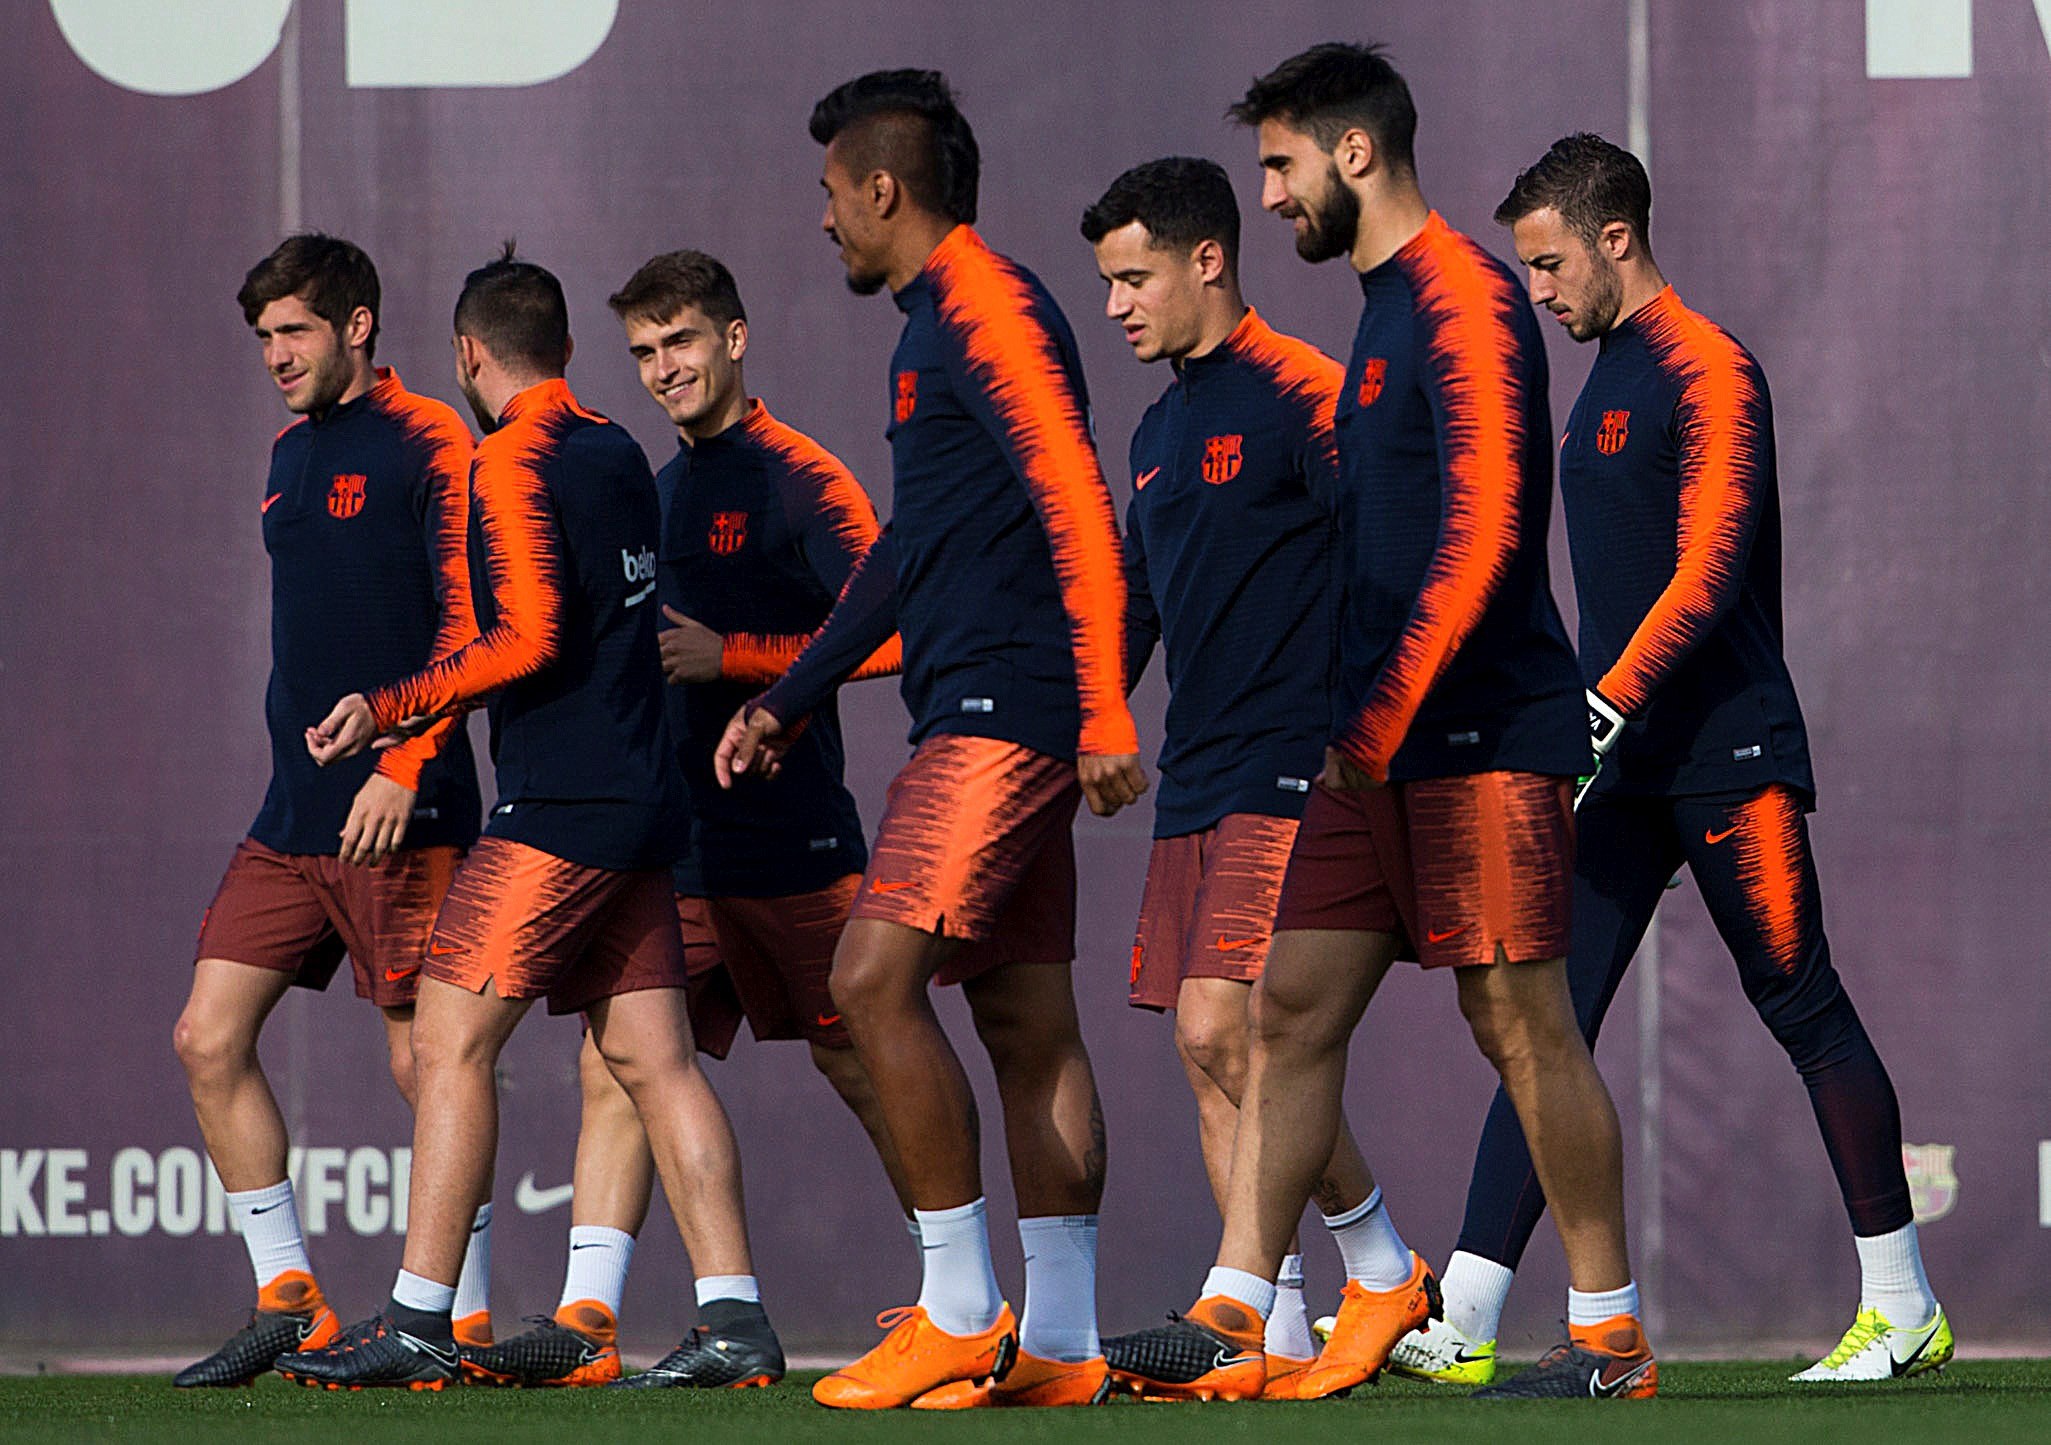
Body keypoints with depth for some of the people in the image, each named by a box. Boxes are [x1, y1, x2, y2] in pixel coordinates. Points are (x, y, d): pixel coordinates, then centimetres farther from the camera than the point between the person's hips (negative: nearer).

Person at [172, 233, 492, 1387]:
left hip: (401, 814, -8)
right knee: (210, 1038, 1)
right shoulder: (291, 456, 17)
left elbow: (472, 622, -14)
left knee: (423, 1058, -6)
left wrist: (403, 762, -22)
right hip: (293, 815, 8)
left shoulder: (427, 445, -8)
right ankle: (288, 1301, 7)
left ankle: (466, 1317, 3)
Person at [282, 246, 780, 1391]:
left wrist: (387, 710, -12)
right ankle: (738, 1324, 1)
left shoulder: (514, 463, -10)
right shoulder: (618, 451, 15)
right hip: (642, 797, 8)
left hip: (559, 811, -8)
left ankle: (420, 1323, -8)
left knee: (451, 1040, -5)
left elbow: (529, 637, -18)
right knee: (654, 1057, 7)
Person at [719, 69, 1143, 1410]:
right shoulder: (942, 320, 21)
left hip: (1002, 716, -10)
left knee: (876, 978, -14)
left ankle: (962, 1311, -11)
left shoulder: (986, 309, -10)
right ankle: (1060, 1343, 6)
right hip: (990, 721, 10)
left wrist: (1105, 711, -24)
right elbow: (910, 548, 30)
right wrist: (786, 703, 32)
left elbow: (1077, 506, -19)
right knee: (1026, 1020, 7)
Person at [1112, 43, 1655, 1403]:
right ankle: (1234, 1315, 1)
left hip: (1483, 733, -9)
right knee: (1293, 1009, 3)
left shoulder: (1465, 301, -12)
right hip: (1382, 743, 9)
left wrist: (1381, 722, -20)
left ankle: (1611, 1334, 2)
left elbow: (1484, 533, -21)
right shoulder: (1387, 307, 18)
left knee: (1521, 1023, -5)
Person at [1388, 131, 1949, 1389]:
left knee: (1803, 1006, -2)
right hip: (1628, 765, 8)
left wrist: (1605, 706, -24)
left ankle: (1906, 1309, 8)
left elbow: (1709, 567, -19)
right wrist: (1586, 724, 19)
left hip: (1727, 754, -8)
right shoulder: (1609, 379, 18)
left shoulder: (1705, 367, -9)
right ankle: (1465, 1321, -8)